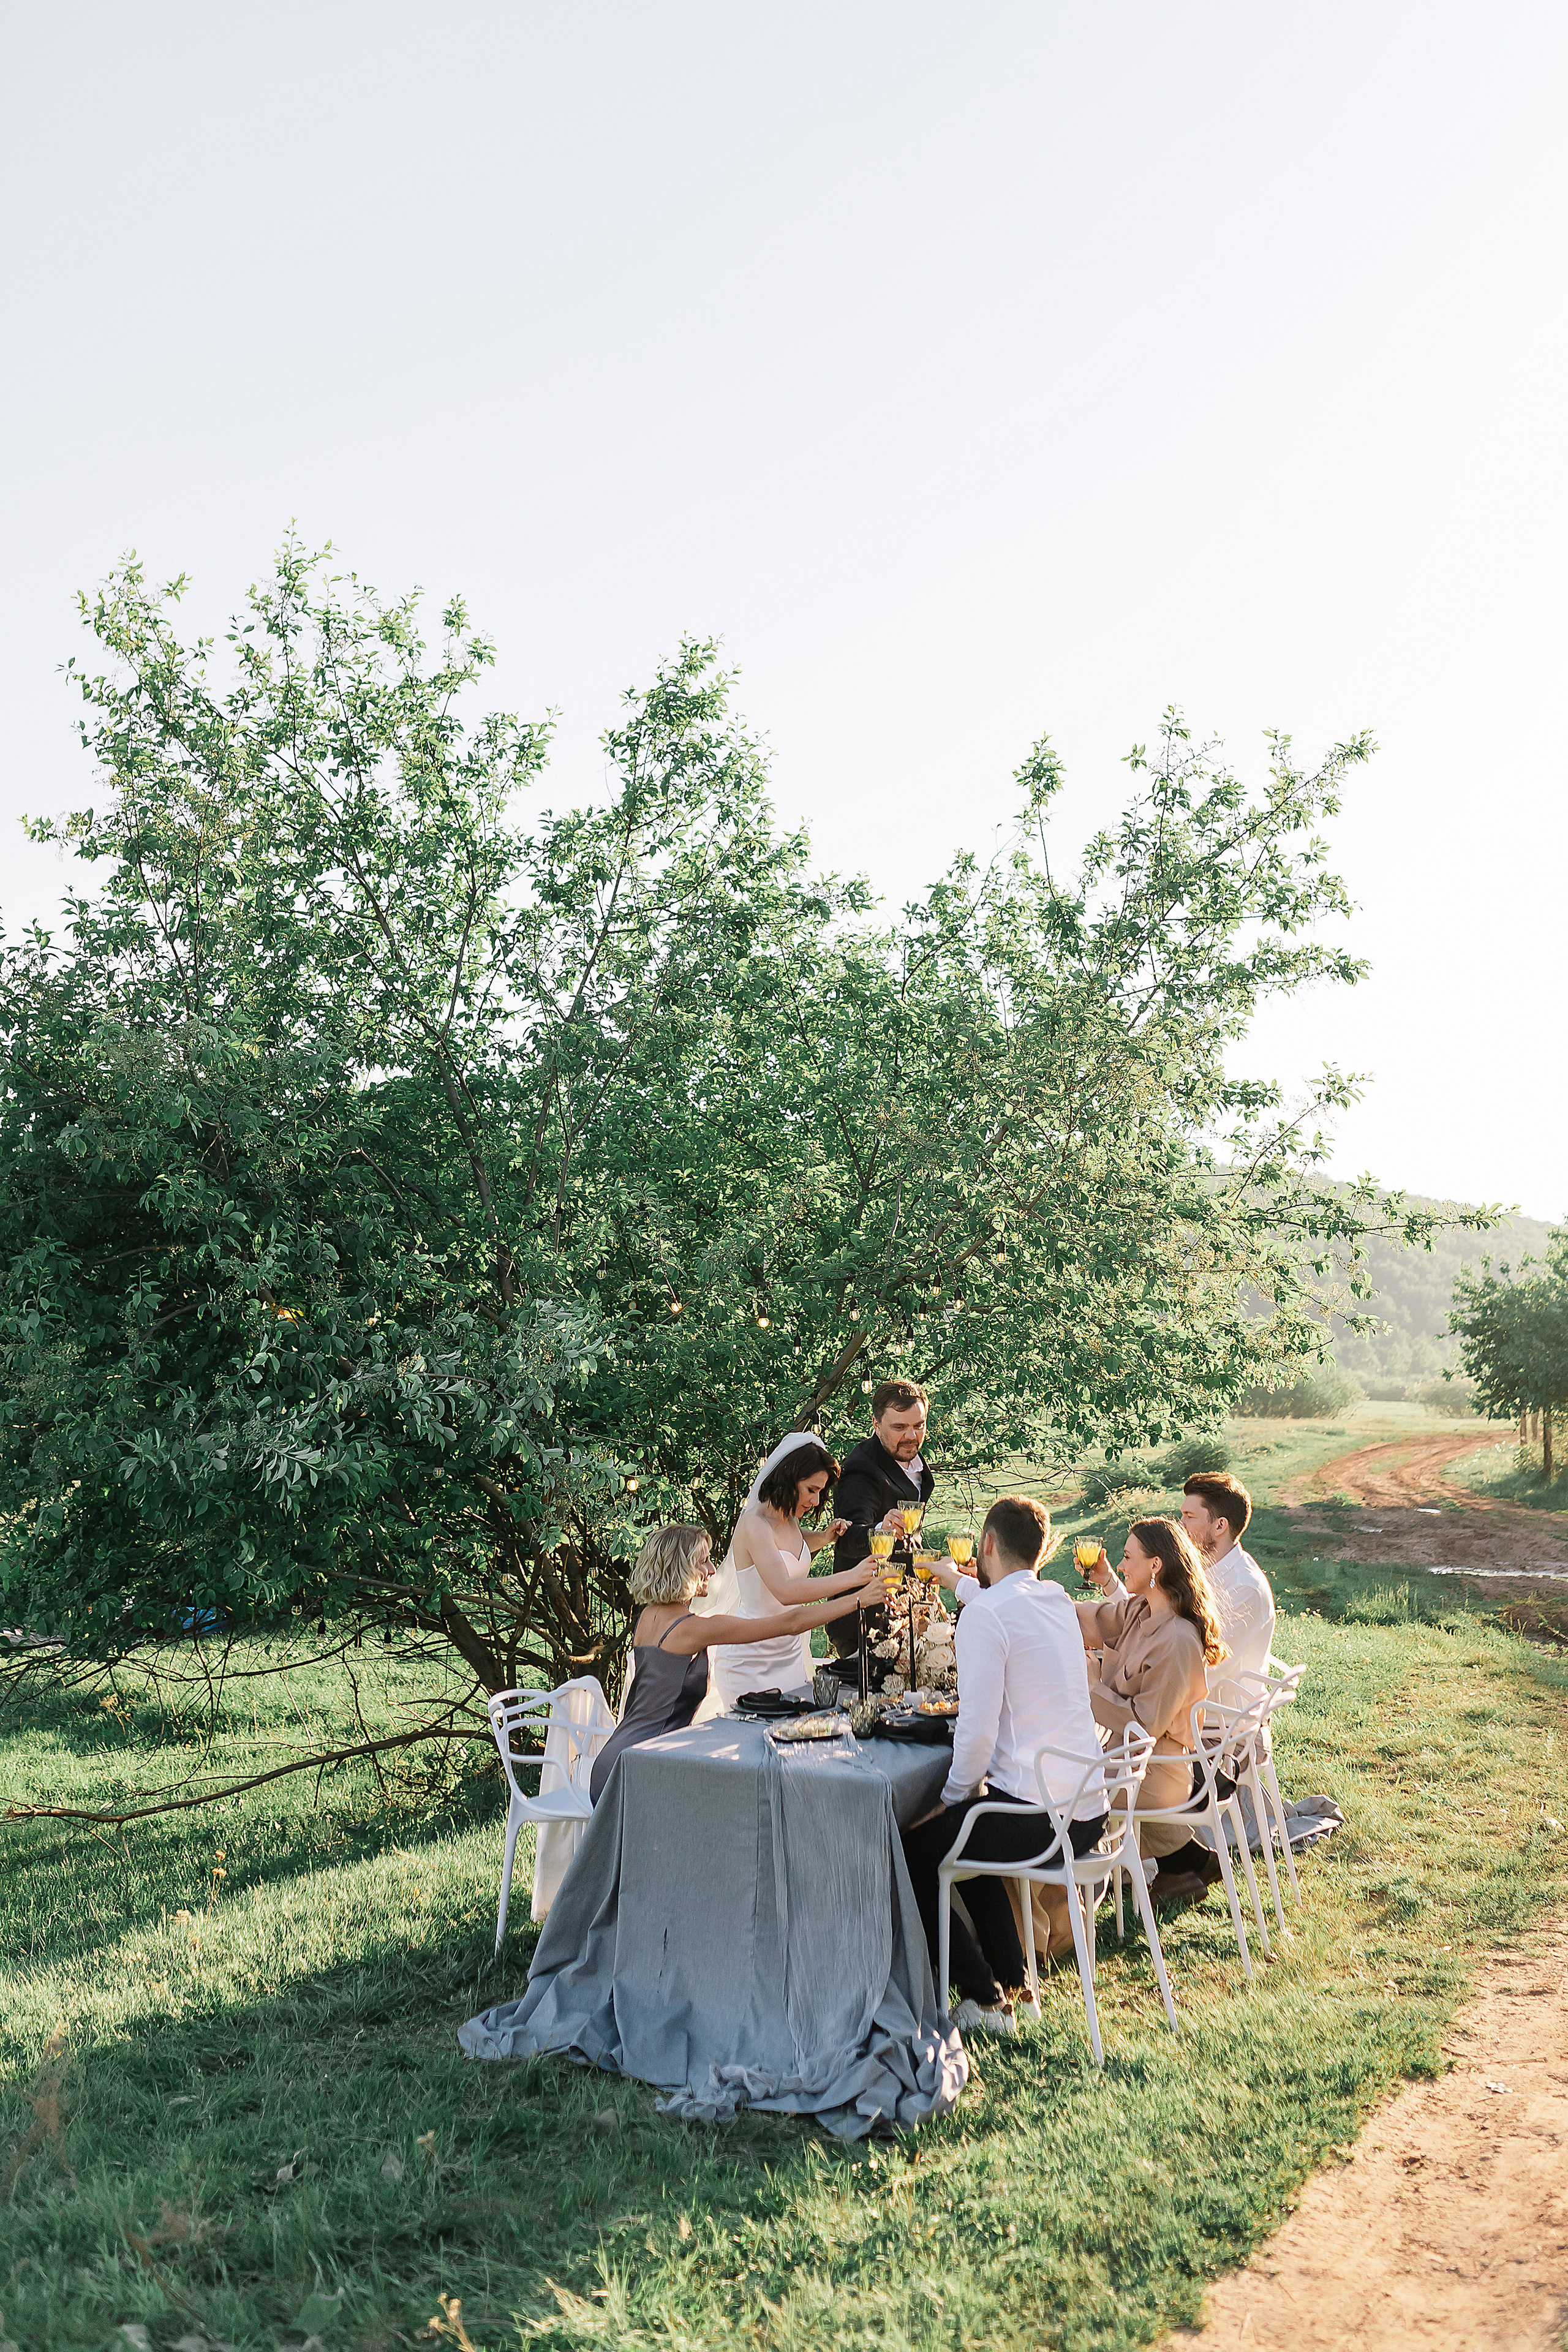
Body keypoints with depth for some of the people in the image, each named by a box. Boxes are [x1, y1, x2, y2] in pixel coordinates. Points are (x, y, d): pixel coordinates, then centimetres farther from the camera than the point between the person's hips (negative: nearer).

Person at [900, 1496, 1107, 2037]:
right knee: (965, 1827, 30)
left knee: (909, 1851, 7)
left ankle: (984, 1997, 6)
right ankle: (1009, 1968, 30)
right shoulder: (1059, 1602, 10)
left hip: (1036, 1818, -9)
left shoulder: (986, 1614, -15)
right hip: (1090, 1810, 9)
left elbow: (977, 1730, -20)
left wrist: (954, 1794, -4)